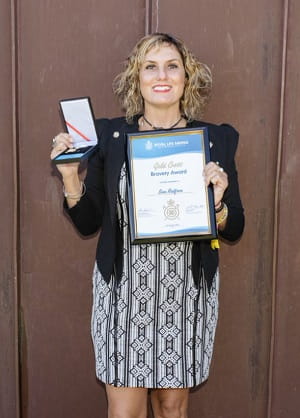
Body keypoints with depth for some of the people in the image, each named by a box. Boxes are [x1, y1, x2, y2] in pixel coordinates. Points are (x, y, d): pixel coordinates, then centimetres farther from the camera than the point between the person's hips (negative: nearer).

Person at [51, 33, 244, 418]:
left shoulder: (215, 139, 0)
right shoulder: (110, 135, -1)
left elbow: (234, 231, 3)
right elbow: (87, 223, 4)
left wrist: (217, 202, -16)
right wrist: (70, 175, -10)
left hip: (187, 290, 1)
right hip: (123, 289, 0)